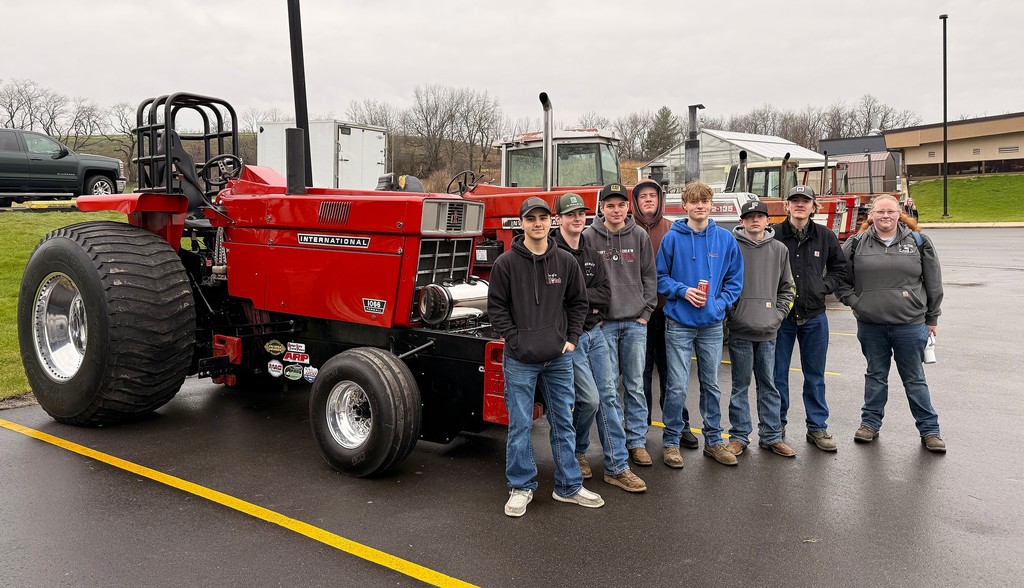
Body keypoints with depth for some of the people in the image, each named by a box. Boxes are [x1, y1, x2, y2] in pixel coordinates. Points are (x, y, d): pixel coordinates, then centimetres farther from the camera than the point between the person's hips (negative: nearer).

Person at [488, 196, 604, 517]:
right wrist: (515, 340, -10)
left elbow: (578, 303, 12)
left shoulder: (566, 262, 5)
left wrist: (571, 339, 3)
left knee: (563, 422, 11)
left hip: (558, 358, 3)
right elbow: (496, 306, -2)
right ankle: (521, 487, 18)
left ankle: (569, 485, 23)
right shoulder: (506, 262, -4)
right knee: (520, 425, 4)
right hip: (520, 359, -3)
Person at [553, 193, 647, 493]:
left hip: (594, 332, 7)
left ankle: (617, 467, 10)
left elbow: (604, 295, 4)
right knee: (590, 398, -9)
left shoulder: (592, 255, 12)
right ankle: (576, 451, 19)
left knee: (609, 396, 4)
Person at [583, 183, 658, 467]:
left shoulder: (640, 237, 6)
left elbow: (649, 276, 8)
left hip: (635, 322, 2)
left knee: (635, 385, 7)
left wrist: (645, 311, 0)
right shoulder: (589, 237, -1)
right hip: (603, 322, -2)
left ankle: (637, 441, 15)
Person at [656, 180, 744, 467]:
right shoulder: (672, 238, -4)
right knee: (677, 387, -2)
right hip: (679, 322, -3)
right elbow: (660, 277, 0)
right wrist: (683, 291, -15)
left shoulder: (725, 239, 3)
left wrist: (720, 303, -8)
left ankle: (713, 440, 25)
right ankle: (671, 442, 12)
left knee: (711, 385, 13)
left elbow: (735, 279, 7)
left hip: (712, 324, 3)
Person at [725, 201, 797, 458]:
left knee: (769, 385, 10)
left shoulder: (779, 249, 9)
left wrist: (779, 313, 4)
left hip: (768, 331, 3)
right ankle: (739, 436, 16)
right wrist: (728, 311, -8)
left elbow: (787, 288, 15)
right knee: (740, 385, 6)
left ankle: (771, 435, 20)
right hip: (740, 330, -3)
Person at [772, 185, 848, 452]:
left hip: (814, 317, 3)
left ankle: (817, 427, 21)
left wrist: (824, 286, 2)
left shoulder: (825, 237, 4)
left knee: (815, 375, 11)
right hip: (781, 315, -3)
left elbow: (840, 268, 16)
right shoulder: (773, 235, -7)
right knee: (778, 374, 6)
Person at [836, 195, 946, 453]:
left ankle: (929, 429, 18)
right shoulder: (857, 244, 2)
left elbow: (933, 282, 5)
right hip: (870, 325, 1)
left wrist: (932, 318, 5)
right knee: (875, 375, 15)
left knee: (914, 378, 7)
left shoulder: (918, 242, 1)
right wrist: (854, 302, -2)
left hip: (910, 325, -1)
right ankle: (870, 423, 27)